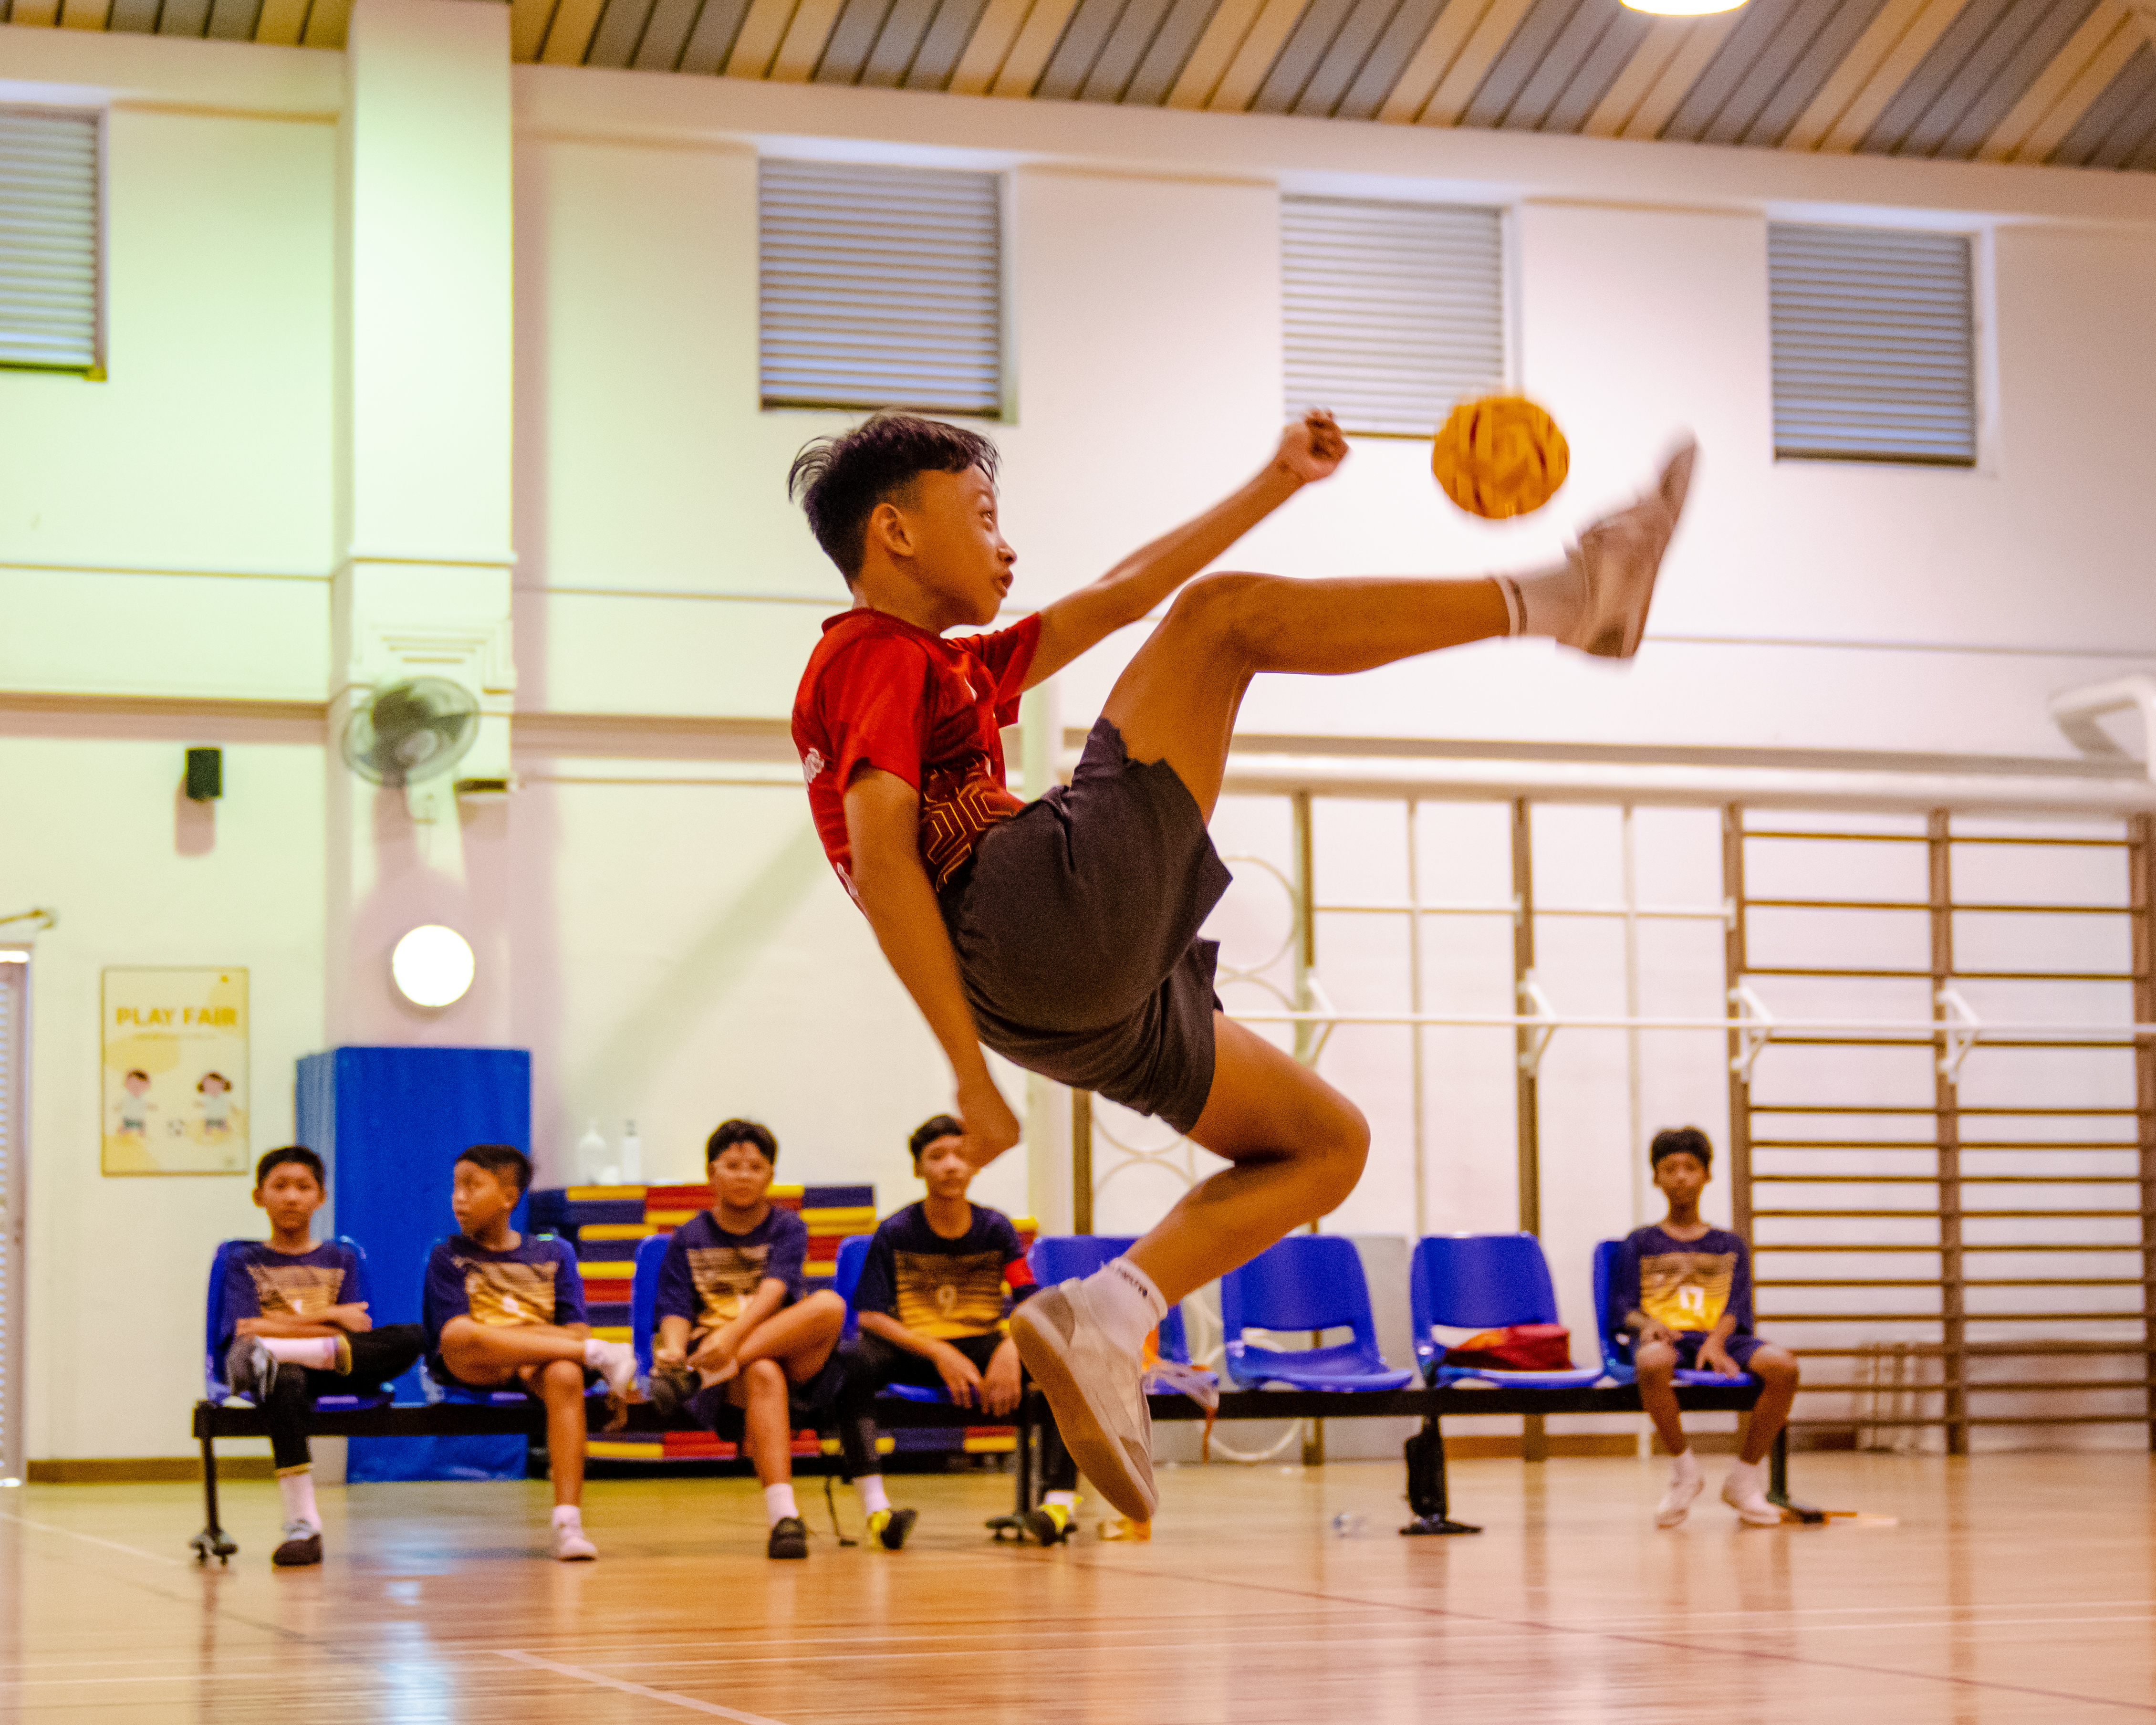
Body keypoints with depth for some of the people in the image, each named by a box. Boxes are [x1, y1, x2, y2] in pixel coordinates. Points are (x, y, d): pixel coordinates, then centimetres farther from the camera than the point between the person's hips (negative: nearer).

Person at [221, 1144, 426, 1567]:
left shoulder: (341, 1259, 19)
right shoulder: (245, 1262, 14)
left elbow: (353, 1334, 5)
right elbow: (245, 1331, -4)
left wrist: (285, 1325, -4)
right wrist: (328, 1318, -4)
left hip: (338, 1373, 2)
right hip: (284, 1373, -2)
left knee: (412, 1337, -25)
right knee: (287, 1383, -42)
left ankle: (273, 1353, -32)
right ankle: (302, 1527, -44)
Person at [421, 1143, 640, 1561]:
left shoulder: (554, 1253, 16)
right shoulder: (448, 1257, 12)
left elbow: (575, 1328, 6)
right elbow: (453, 1332, -4)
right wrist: (544, 1337, -19)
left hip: (542, 1362, 1)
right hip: (469, 1370, -1)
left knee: (565, 1375, -36)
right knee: (461, 1339, -38)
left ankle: (568, 1523, -42)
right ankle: (603, 1354, -29)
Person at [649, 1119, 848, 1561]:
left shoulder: (787, 1227, 9)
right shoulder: (688, 1239, 13)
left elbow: (775, 1289, -10)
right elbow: (676, 1312, 2)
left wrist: (733, 1335, -30)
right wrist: (673, 1347, -24)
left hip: (793, 1355, 1)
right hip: (727, 1363, -1)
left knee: (829, 1306, -31)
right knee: (762, 1375, -39)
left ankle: (695, 1375, -35)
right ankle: (784, 1517, -52)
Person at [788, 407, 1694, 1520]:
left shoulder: (951, 668, 31)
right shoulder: (877, 655, 1)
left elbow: (1119, 597, 37)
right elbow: (881, 861, -14)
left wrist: (1275, 485, 36)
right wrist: (972, 1075, -20)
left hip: (1082, 995, 11)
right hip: (1047, 919, -11)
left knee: (1329, 1144, 18)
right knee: (1226, 617, -8)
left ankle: (1104, 1316, 0)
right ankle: (1564, 598, -7)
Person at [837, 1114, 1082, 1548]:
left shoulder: (996, 1229, 4)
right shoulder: (895, 1233, -1)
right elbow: (870, 1317, -8)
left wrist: (1011, 1348, -26)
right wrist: (940, 1353, -20)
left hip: (985, 1347, 2)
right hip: (914, 1351, -2)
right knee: (855, 1362, -36)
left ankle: (1061, 1500, -32)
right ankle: (876, 1508, -44)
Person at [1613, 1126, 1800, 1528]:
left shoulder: (1730, 1245, 23)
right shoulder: (1640, 1244, 20)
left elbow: (1738, 1307, 8)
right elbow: (1626, 1306, 9)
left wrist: (1717, 1341, -14)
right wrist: (1648, 1324, -16)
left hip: (1719, 1337, 2)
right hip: (1663, 1337, -2)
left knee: (1782, 1366, -31)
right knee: (1654, 1364, -43)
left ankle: (1746, 1477, -11)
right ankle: (1683, 1468, -15)